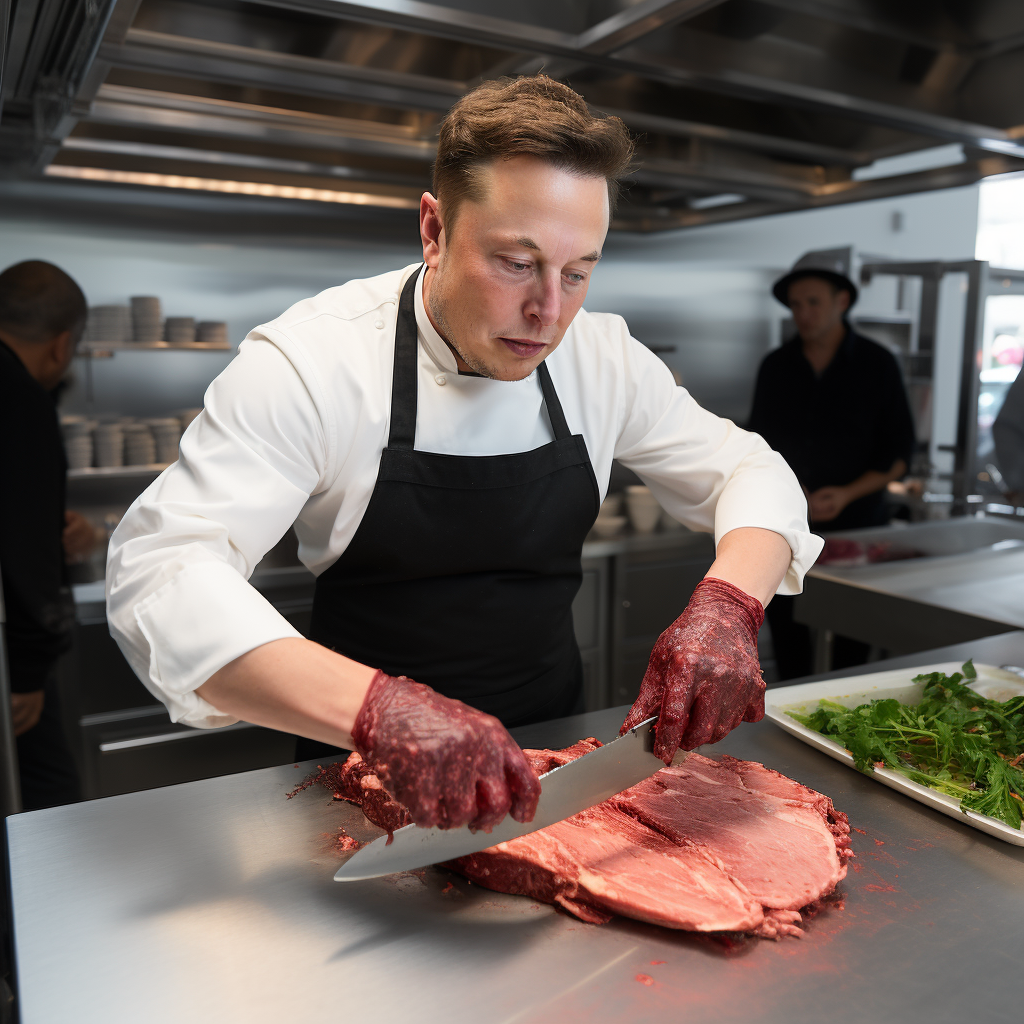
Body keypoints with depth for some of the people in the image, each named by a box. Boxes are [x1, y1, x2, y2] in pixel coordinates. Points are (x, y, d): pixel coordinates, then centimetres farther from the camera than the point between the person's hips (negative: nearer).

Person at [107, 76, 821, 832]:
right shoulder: (310, 363, -20)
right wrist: (377, 708, -44)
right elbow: (159, 572, -28)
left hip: (552, 747, 3)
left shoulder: (603, 358, -6)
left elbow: (753, 474, -1)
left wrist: (729, 602, -23)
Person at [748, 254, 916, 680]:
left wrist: (848, 493, -13)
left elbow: (899, 454, 2)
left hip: (857, 522, -2)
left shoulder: (877, 363, 2)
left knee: (853, 645, -1)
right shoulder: (775, 366, 9)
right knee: (786, 632, 4)